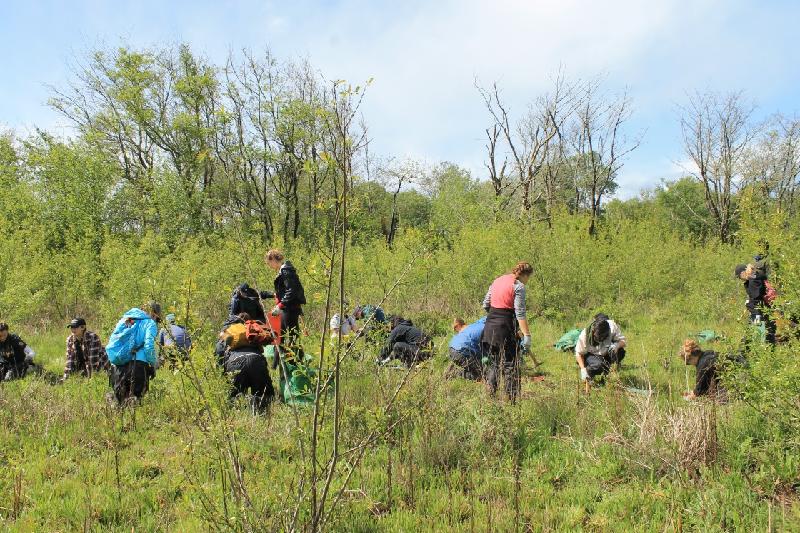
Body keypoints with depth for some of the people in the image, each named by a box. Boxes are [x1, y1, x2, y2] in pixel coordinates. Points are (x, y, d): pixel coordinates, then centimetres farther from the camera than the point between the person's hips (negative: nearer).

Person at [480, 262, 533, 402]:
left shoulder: (497, 280, 13)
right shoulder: (518, 286, -8)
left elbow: (485, 304, 17)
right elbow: (520, 313, -15)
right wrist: (526, 335, -15)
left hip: (489, 327, 7)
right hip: (505, 328, -7)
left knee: (494, 363, 16)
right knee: (510, 365, 1)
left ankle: (489, 396, 12)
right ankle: (511, 399, 2)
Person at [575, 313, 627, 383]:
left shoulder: (612, 326, -26)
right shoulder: (585, 334, -29)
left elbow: (623, 341, -19)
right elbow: (579, 353, -19)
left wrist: (617, 345, -43)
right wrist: (583, 369, -30)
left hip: (606, 354, 3)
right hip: (591, 355, -3)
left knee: (620, 351, -28)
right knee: (598, 365, -36)